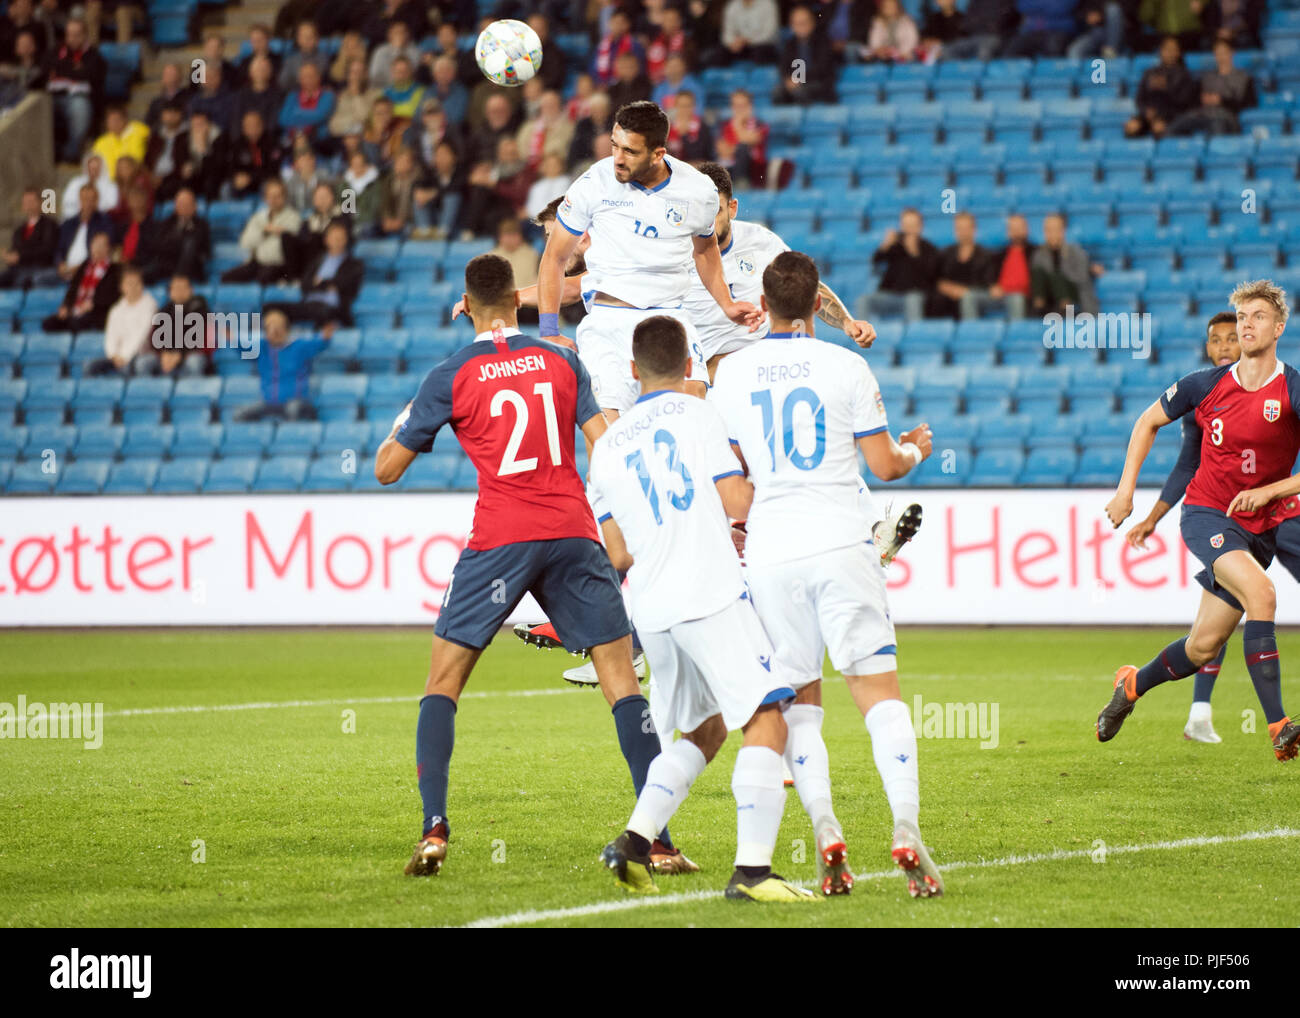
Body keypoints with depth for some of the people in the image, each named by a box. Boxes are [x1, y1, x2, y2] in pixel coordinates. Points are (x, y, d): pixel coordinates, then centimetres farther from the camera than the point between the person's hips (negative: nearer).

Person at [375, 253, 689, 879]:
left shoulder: (451, 378, 2)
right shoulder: (562, 362, 9)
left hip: (499, 541, -2)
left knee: (443, 682, 8)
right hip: (574, 533, 2)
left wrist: (402, 425, 27)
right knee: (621, 679, 5)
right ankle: (659, 836, -3)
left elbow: (386, 469, 6)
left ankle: (434, 829, -8)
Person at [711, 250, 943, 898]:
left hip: (769, 553, 2)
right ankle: (907, 832, -15)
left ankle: (825, 833, -8)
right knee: (879, 693, -1)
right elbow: (885, 465, 2)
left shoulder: (732, 373, 5)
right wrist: (916, 452, 24)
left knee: (798, 701, 10)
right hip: (841, 545, -2)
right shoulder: (846, 366, -1)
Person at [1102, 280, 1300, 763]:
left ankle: (1133, 684, 38)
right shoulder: (1207, 384, -4)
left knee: (1204, 646, 6)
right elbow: (1148, 422, 13)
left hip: (1260, 526, 2)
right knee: (1260, 593, -30)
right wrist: (1126, 488, 7)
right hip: (1206, 515, -2)